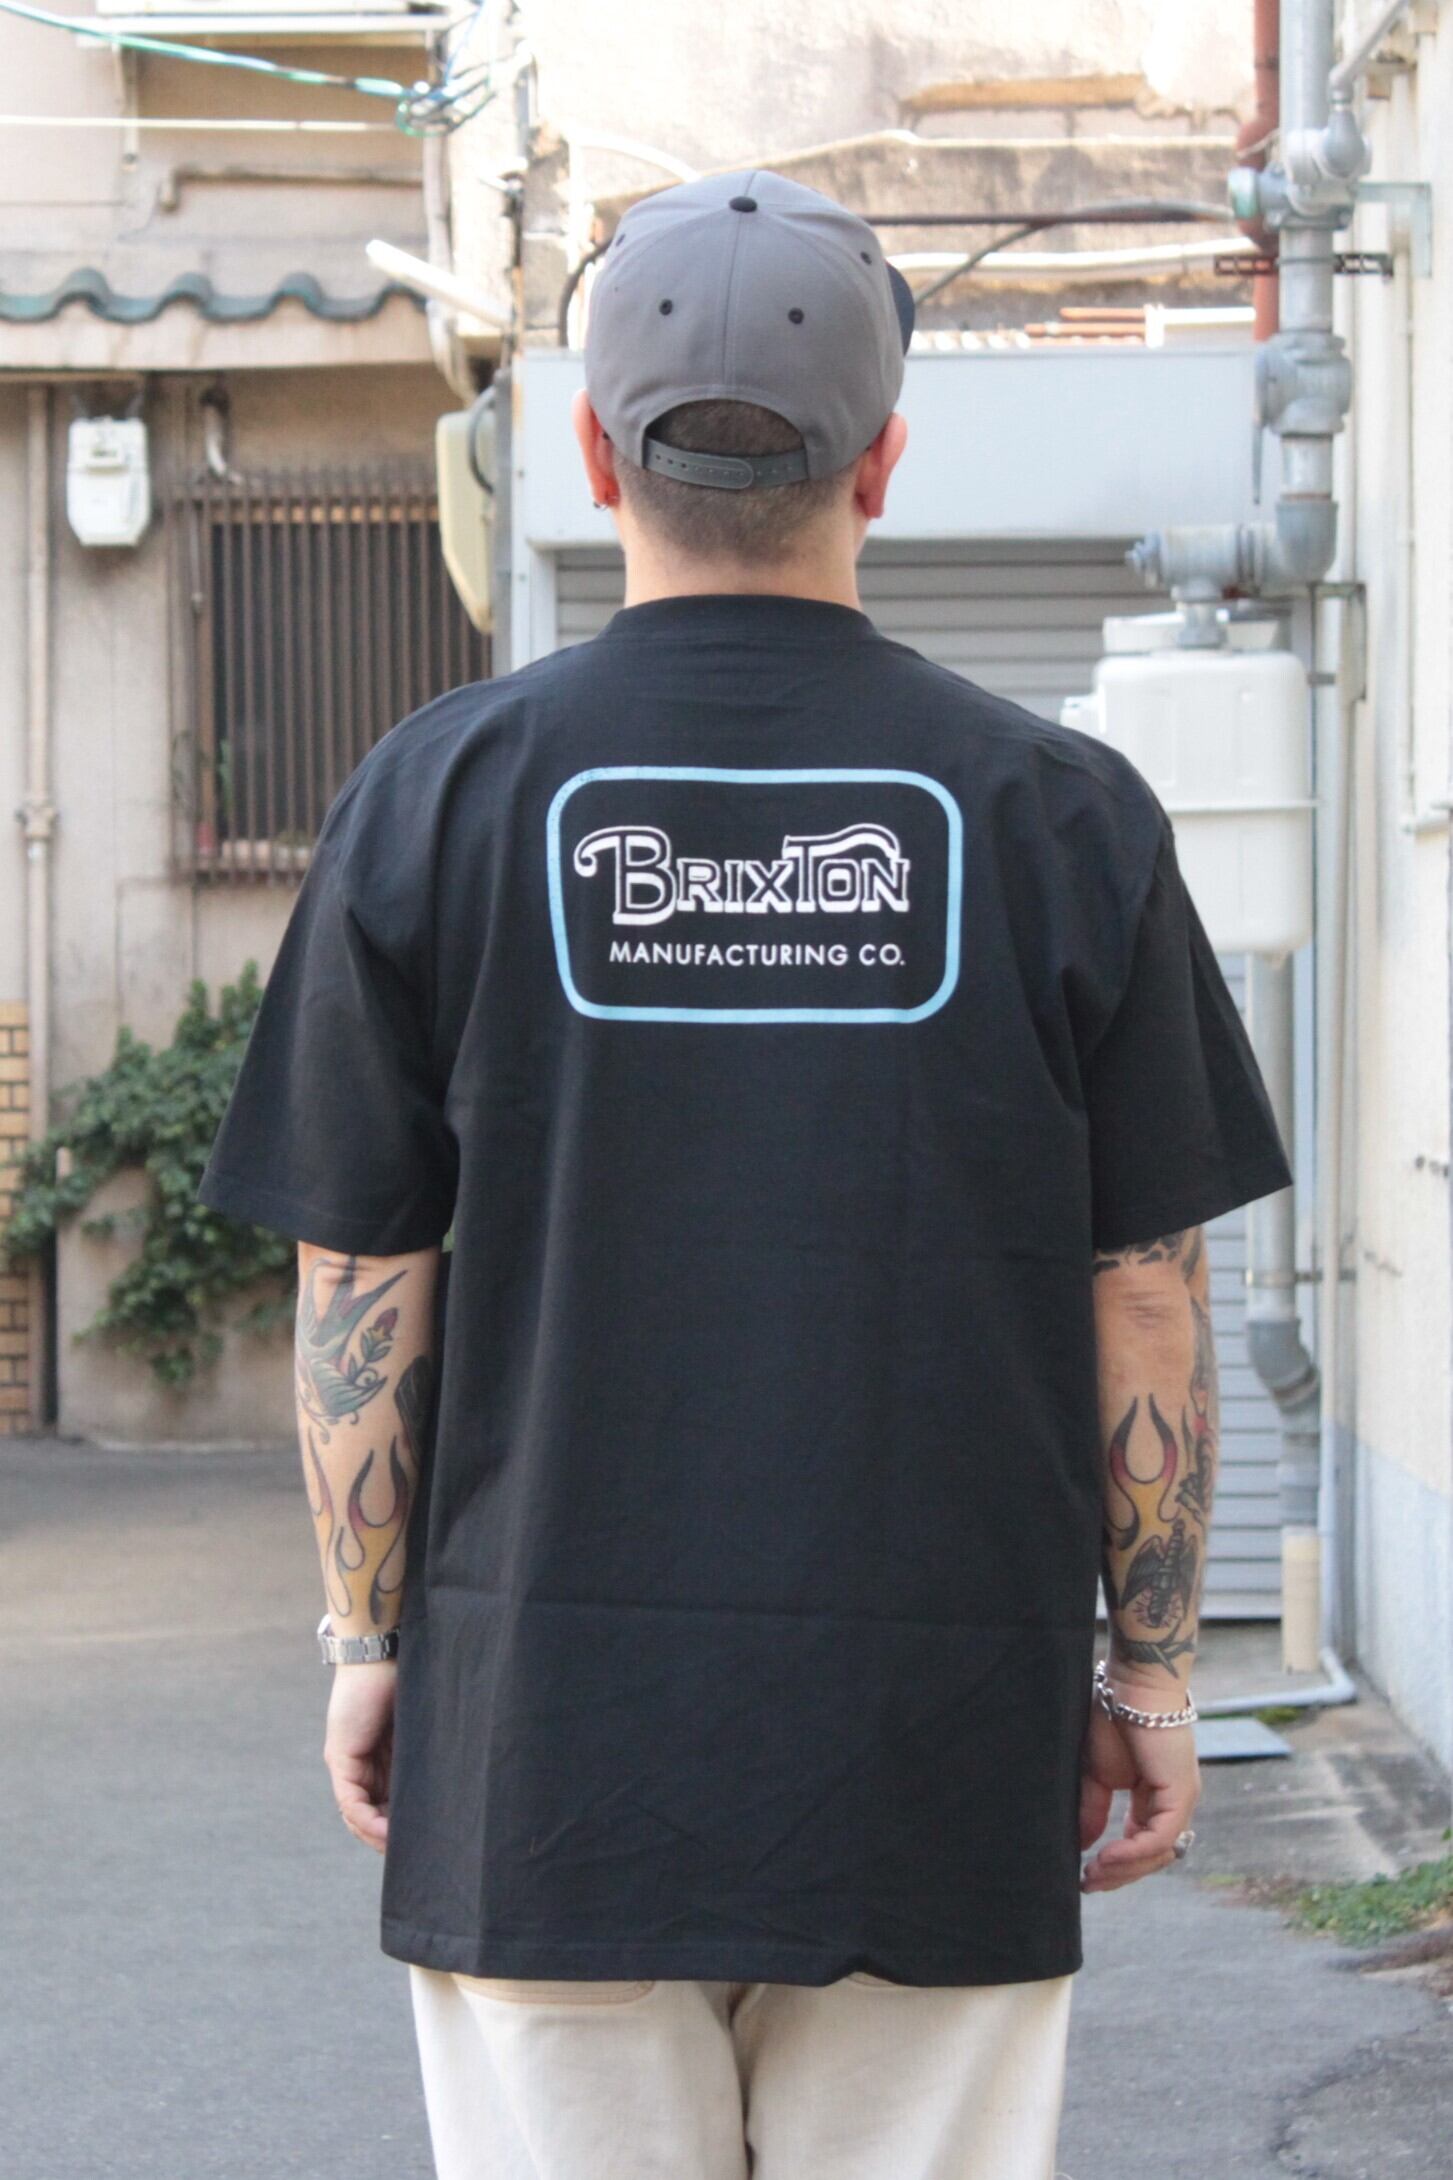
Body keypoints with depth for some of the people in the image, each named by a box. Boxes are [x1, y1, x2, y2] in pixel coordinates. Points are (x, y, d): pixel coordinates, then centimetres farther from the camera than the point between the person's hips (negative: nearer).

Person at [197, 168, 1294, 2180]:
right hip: (943, 1761, 0)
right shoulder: (1059, 812, 0)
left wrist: (367, 1640, 10)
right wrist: (1151, 1667, 9)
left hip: (548, 1763, 0)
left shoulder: (438, 796, -1)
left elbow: (361, 1293, 1)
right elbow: (1150, 1300, 1)